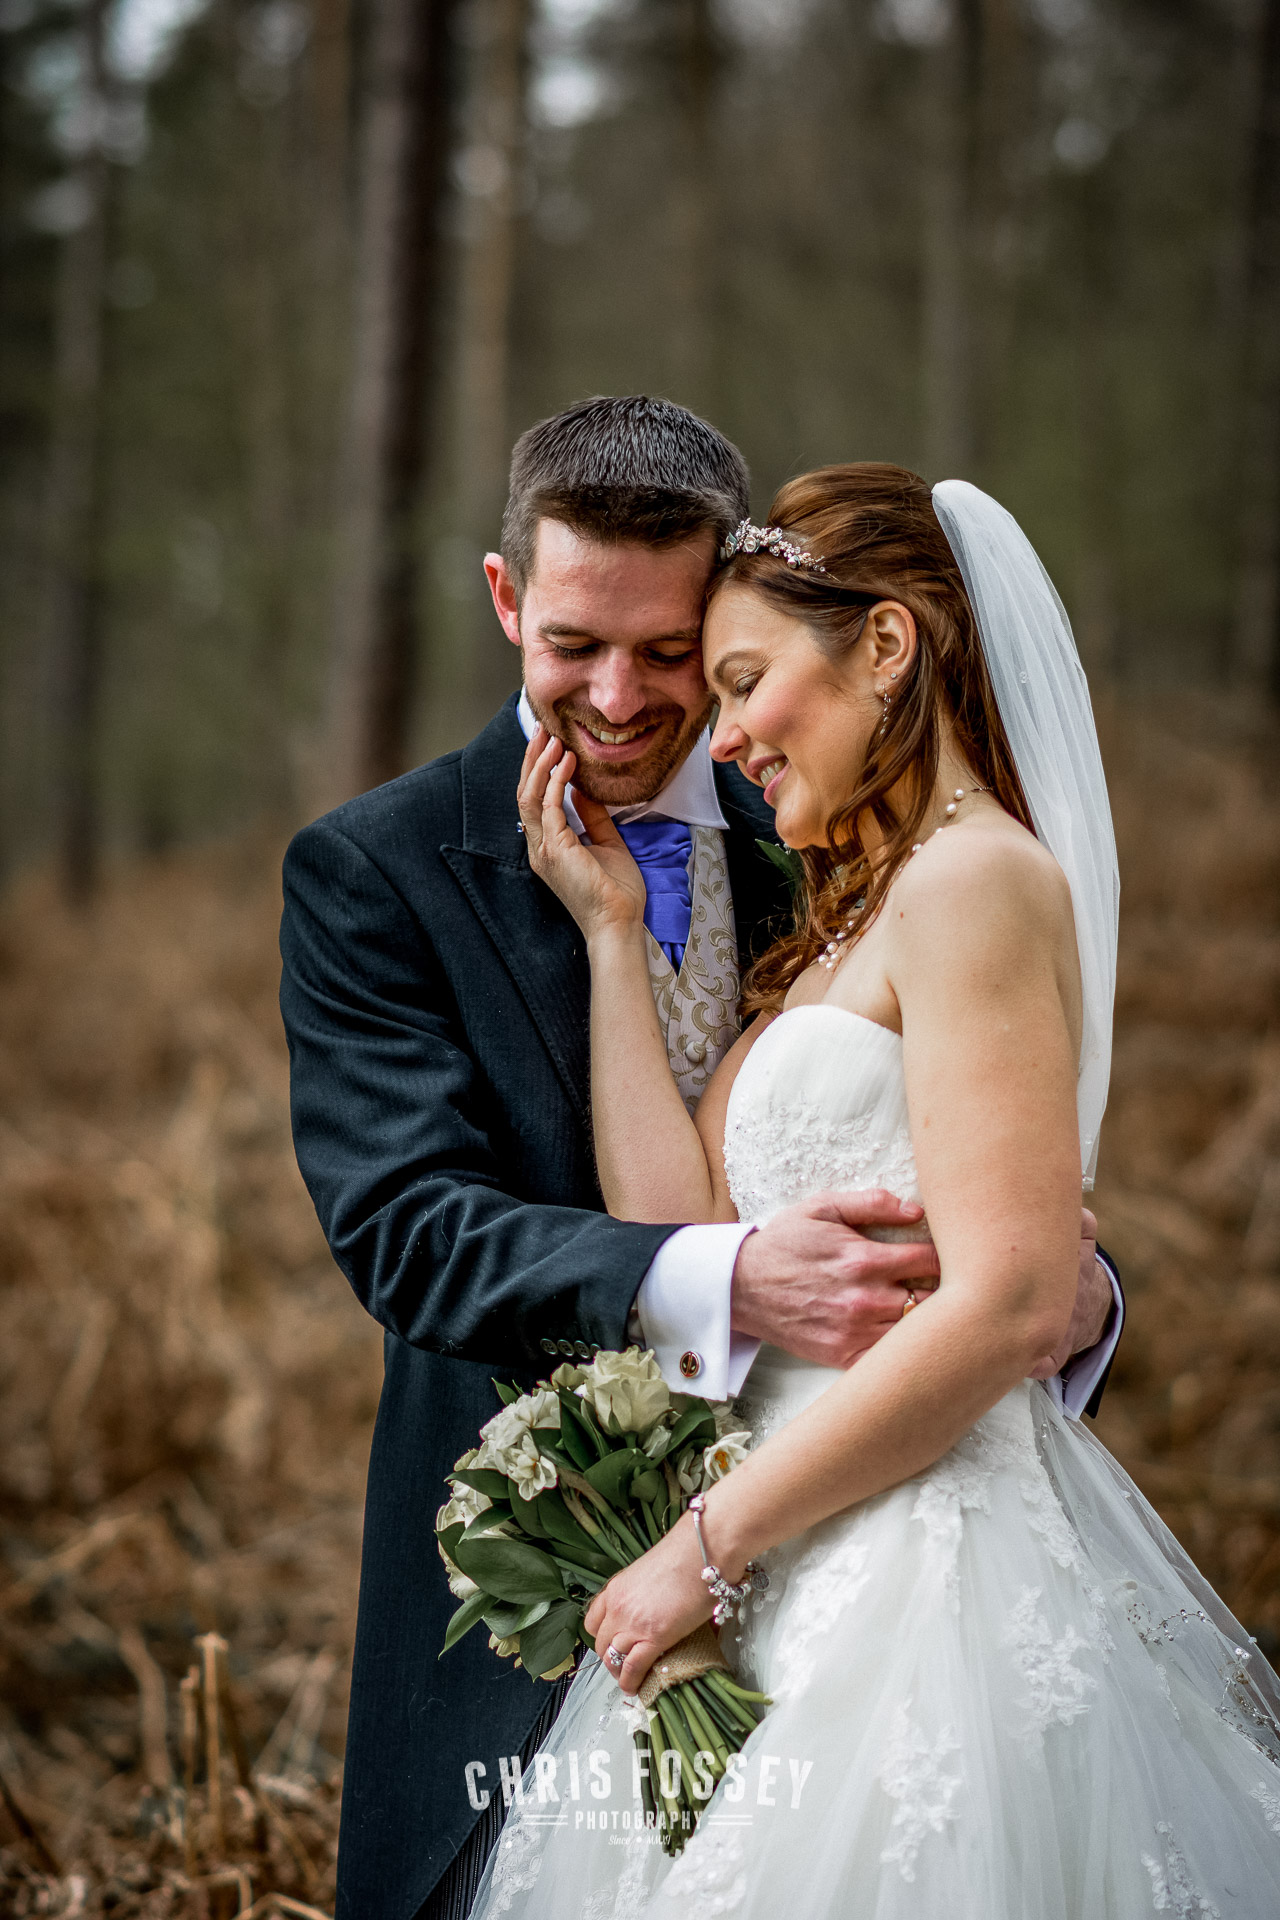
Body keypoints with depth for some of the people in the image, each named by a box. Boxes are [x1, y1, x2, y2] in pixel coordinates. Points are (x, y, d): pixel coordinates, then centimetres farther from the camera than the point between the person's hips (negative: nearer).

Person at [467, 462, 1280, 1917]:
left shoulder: (976, 875, -11)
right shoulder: (853, 917, 17)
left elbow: (1010, 1303, -20)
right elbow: (682, 1229, 6)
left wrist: (710, 1542, -14)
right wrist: (611, 926, 7)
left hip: (923, 1570, -9)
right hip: (830, 1568, 9)